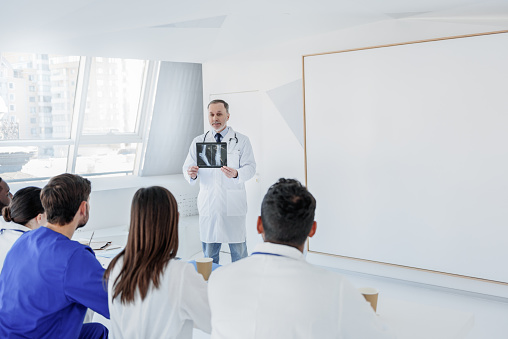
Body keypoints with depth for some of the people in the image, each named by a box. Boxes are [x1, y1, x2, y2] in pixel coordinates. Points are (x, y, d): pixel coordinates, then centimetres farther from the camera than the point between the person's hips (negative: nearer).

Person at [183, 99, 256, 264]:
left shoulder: (242, 141, 5)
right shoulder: (198, 141, 12)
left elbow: (250, 167, -4)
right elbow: (187, 166, 7)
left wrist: (236, 174, -27)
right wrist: (191, 174, -17)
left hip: (234, 205, -2)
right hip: (208, 204, 2)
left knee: (238, 250, 2)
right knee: (209, 252, 9)